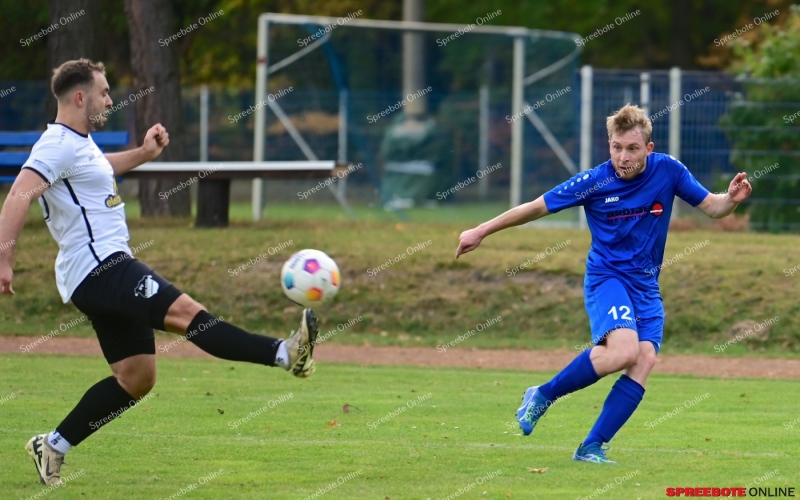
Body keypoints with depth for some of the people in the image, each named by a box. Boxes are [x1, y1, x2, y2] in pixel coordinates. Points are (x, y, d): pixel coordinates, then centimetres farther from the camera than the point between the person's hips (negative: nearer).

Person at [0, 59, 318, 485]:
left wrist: (143, 154, 30)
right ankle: (285, 354, -38)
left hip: (107, 272, 11)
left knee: (136, 378, 10)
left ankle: (53, 446, 15)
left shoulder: (79, 143, 19)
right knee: (184, 311, -23)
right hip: (98, 269, -11)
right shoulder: (57, 145, -13)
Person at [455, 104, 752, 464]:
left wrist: (732, 199, -20)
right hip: (606, 276, -4)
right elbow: (537, 207, -2)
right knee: (623, 350, -29)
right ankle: (542, 397, -10)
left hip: (646, 285, 4)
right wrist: (481, 231, 3)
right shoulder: (594, 182, -12)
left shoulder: (668, 171, -6)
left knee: (644, 361, -16)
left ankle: (592, 448, -10)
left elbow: (712, 208, 3)